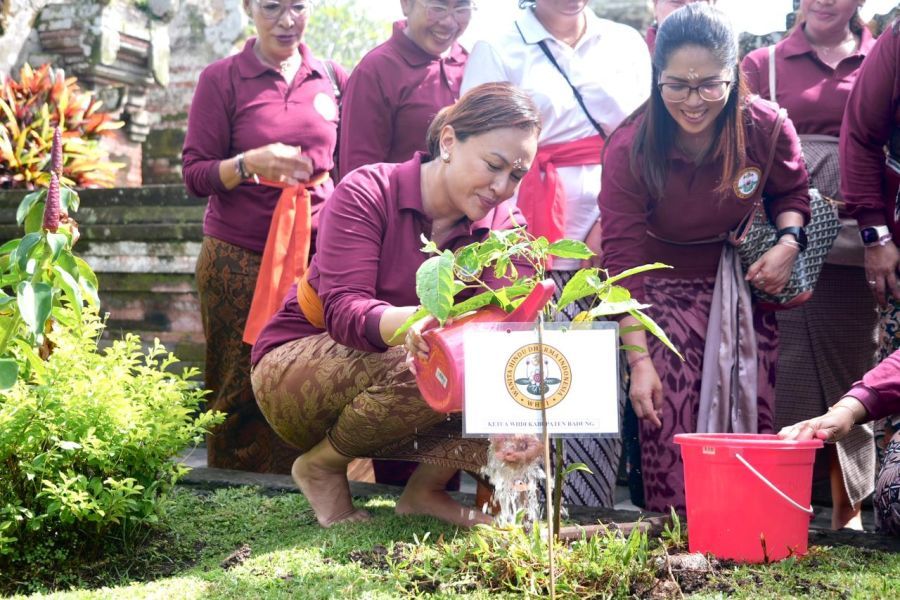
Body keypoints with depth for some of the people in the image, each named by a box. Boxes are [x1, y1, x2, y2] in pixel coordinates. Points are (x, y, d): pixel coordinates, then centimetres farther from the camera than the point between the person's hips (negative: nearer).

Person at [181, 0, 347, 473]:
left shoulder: (333, 79, 10)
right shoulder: (221, 79, 2)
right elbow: (196, 175, -1)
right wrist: (249, 164, -20)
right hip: (239, 261, -2)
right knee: (241, 390, -1)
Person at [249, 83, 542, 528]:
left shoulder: (506, 225, -2)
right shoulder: (367, 193, -17)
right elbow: (341, 312, -29)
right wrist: (409, 322, -51)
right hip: (294, 366, -4)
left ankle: (426, 489, 1)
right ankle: (322, 465, -8)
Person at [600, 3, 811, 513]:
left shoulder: (767, 127, -15)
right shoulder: (629, 150, -21)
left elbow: (791, 191, 9)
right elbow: (624, 262, -22)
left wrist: (789, 241, -14)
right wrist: (640, 361, -27)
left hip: (746, 283, 2)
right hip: (669, 287, -2)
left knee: (756, 412, 1)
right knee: (669, 419, -12)